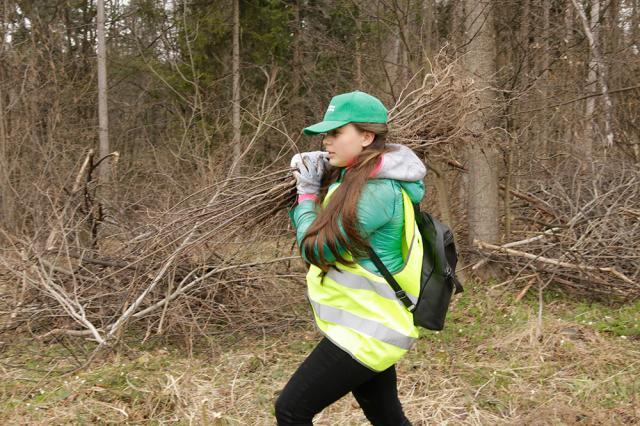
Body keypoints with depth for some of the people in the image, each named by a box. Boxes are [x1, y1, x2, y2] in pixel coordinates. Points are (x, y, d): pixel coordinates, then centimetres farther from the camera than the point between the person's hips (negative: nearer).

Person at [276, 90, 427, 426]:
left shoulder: (378, 190, -22)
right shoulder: (356, 177, 7)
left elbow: (317, 249, -20)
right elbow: (318, 228, 16)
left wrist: (307, 190, -7)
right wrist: (312, 178, 2)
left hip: (366, 331, -10)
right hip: (370, 323, 10)